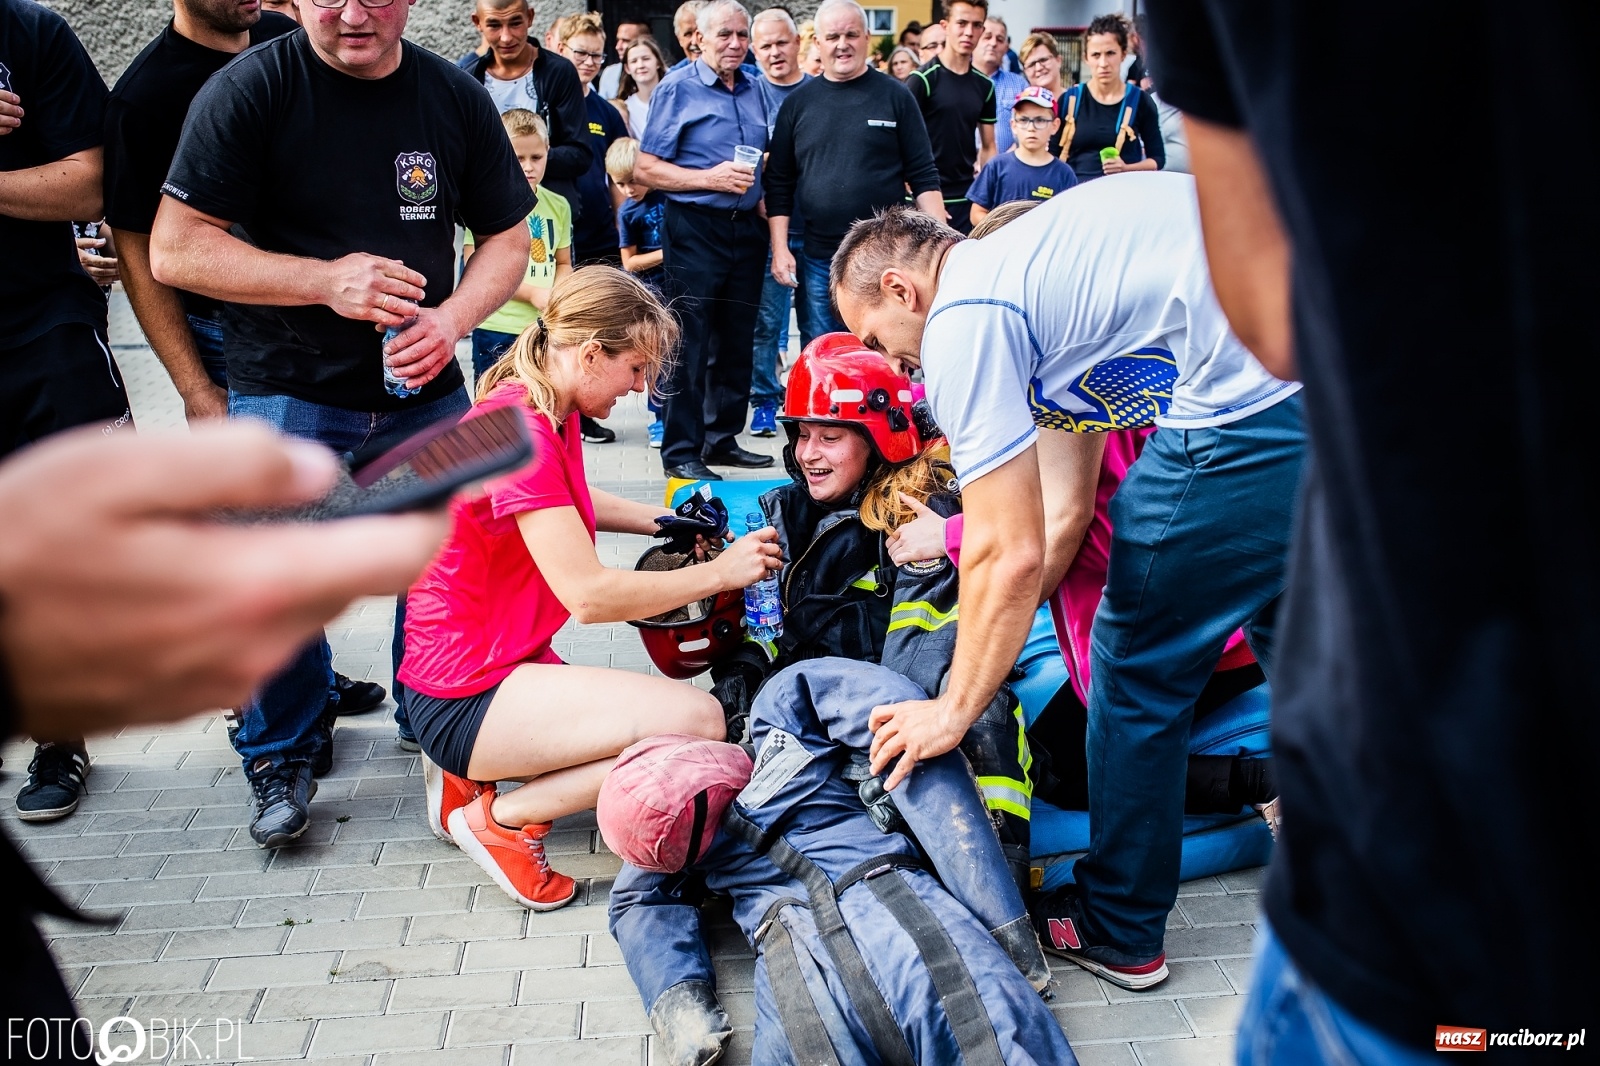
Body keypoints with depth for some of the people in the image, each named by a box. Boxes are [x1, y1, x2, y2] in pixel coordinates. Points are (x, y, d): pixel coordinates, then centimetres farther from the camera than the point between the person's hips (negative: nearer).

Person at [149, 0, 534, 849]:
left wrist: (451, 319, -12)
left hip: (427, 393, 3)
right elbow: (174, 248, -12)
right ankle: (282, 753, 24)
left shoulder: (456, 98, 1)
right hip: (286, 397, -3)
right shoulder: (250, 89, -10)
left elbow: (506, 237, 7)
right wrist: (327, 279, -23)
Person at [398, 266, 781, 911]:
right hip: (465, 695, -10)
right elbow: (590, 596, -26)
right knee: (696, 721, -23)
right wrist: (719, 573, -14)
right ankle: (501, 819, -7)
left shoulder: (551, 413, 7)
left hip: (510, 662, 10)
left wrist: (665, 521, 14)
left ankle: (473, 769, 12)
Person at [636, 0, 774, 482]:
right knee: (691, 343, -4)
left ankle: (723, 438, 21)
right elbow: (646, 167, -9)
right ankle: (681, 451, 2)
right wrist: (710, 179, -17)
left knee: (736, 342, 10)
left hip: (746, 227, 6)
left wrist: (759, 184, 7)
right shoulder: (678, 88, -3)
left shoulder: (754, 90, 14)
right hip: (695, 228, -6)